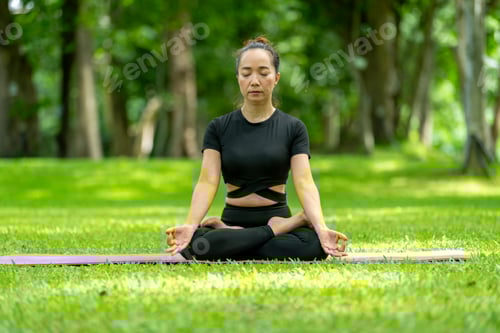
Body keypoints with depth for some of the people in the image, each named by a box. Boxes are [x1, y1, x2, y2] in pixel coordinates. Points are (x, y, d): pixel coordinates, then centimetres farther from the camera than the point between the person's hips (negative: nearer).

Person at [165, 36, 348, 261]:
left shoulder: (293, 128, 4)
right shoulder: (218, 128, 6)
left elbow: (304, 182, -8)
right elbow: (207, 182, -7)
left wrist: (321, 228, -28)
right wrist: (190, 225, -26)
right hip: (233, 222, 1)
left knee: (313, 245, -37)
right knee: (198, 243, -36)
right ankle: (275, 232, -17)